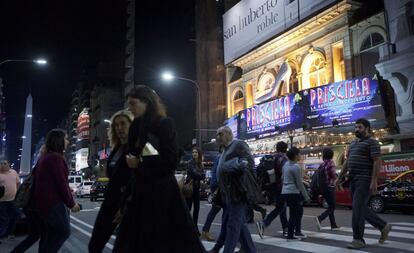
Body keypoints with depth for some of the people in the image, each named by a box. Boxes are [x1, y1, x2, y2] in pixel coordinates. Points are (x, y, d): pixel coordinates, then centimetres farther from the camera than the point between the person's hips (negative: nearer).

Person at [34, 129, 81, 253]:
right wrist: (71, 203, -11)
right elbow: (61, 183, -18)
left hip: (42, 201, 10)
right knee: (64, 231, -2)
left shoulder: (44, 157, 16)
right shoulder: (56, 157, -15)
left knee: (47, 235, 13)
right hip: (53, 202, -10)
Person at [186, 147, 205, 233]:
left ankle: (195, 227, 15)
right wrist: (200, 175, -3)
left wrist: (197, 175, -16)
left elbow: (203, 176, 0)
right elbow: (193, 173, -17)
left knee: (196, 208, 7)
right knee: (188, 207, -4)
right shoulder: (190, 162, -6)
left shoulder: (201, 164, 10)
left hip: (197, 187, 6)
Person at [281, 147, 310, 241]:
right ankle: (290, 236, 7)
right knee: (293, 214, 1)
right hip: (293, 193, -9)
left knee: (299, 210, 20)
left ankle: (297, 232, 26)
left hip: (285, 191, 9)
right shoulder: (296, 167, -16)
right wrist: (306, 197, -5)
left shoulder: (286, 164, 9)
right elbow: (299, 184, -14)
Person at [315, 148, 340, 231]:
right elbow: (334, 176, -17)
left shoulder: (322, 164, 8)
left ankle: (333, 225, 17)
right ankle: (320, 218, -24)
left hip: (323, 187, 7)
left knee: (330, 206, 15)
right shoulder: (331, 162, -10)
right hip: (330, 187, -7)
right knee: (332, 207, -3)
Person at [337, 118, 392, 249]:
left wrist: (374, 181, -20)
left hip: (364, 180, -8)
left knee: (358, 209, -10)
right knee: (362, 209, 13)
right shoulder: (353, 143, 19)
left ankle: (358, 240, -1)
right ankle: (383, 226, 30)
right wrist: (340, 178, 19)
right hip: (353, 180, 8)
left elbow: (377, 162, -12)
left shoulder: (372, 142, -5)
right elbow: (347, 162, 22)